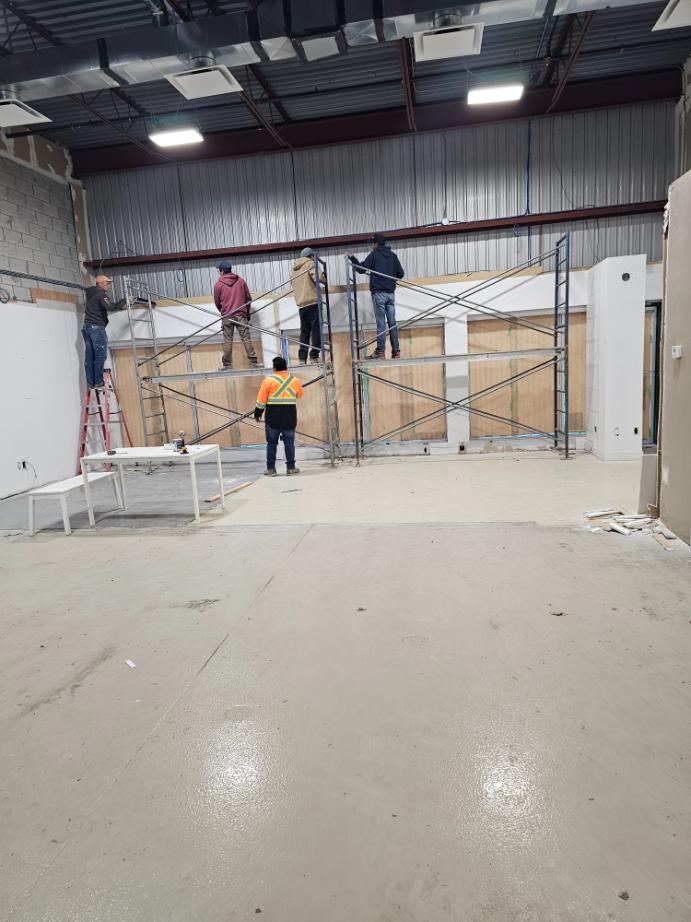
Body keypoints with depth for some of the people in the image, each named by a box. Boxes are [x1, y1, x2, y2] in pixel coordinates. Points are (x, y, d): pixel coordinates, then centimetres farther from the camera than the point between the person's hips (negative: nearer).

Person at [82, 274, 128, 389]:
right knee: (100, 355, -6)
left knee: (89, 357, 4)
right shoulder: (101, 294, -8)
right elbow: (110, 307, -24)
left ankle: (90, 383, 4)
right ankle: (98, 382, -8)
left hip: (87, 327, 8)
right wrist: (124, 301, -17)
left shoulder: (91, 294, 19)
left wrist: (120, 305, 17)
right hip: (97, 328, -8)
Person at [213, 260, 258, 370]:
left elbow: (217, 303, 7)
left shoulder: (218, 285, -1)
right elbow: (249, 298, 8)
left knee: (227, 341, 5)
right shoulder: (241, 281, 4)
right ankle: (253, 362, -2)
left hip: (226, 316, -1)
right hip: (241, 315, 1)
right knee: (246, 339, 1)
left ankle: (227, 364, 8)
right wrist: (247, 313, 20)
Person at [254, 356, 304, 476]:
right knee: (289, 442, 8)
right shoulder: (295, 381, 2)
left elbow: (261, 400, -3)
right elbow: (300, 394, 20)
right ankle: (291, 467, 8)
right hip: (290, 418, 2)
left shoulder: (268, 381, -6)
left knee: (271, 443, 7)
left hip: (273, 418, -2)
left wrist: (257, 414, 8)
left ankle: (271, 469, 9)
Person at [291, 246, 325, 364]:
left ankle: (302, 358, 4)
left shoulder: (295, 268, 20)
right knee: (316, 329, -5)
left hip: (301, 304, 6)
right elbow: (315, 277, -16)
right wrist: (323, 279, 3)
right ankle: (314, 356, -11)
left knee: (304, 330, 9)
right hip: (312, 301, -6)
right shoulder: (310, 264, 2)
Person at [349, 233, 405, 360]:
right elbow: (401, 274, 9)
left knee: (381, 323, -6)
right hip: (391, 293, 4)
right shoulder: (393, 255, 11)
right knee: (392, 322, 4)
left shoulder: (374, 255, -2)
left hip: (379, 292, -4)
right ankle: (396, 351, 3)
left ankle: (380, 351, -9)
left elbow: (361, 269, 0)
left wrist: (352, 258, 15)